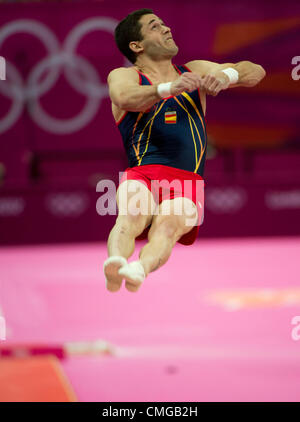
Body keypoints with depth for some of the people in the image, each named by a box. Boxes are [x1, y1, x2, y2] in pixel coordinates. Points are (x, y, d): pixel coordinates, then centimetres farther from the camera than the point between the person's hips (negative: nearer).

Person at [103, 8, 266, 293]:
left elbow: (256, 72, 20)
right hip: (141, 175, -1)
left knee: (168, 224, -34)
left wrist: (226, 76, -4)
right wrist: (170, 87, -30)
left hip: (187, 183, 1)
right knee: (131, 216, -36)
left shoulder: (195, 72, 27)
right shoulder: (123, 76, 15)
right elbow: (125, 98, -11)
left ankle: (140, 270, -63)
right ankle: (116, 263, -64)